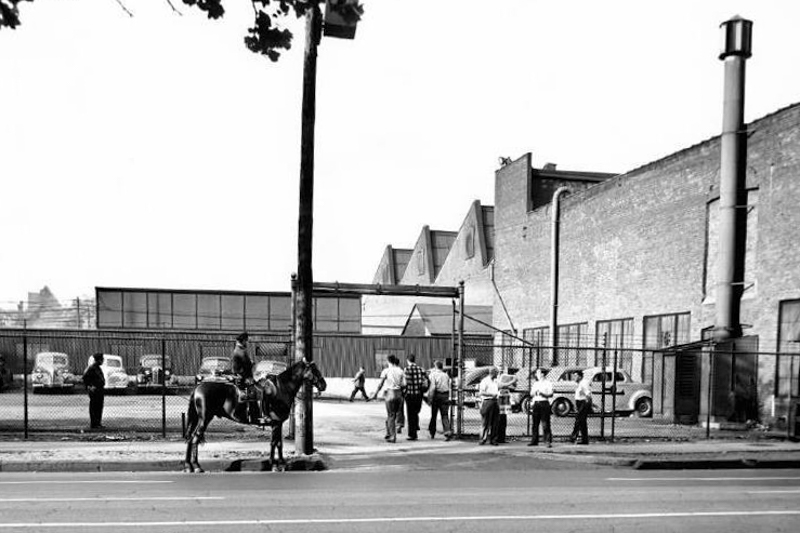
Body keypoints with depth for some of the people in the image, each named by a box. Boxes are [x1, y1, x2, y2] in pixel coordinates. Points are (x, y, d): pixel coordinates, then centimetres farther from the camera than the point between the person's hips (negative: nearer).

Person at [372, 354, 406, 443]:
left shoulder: (386, 371, -3)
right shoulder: (400, 371, 5)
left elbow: (380, 384, -8)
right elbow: (404, 384, 0)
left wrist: (375, 394, -3)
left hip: (390, 393, -4)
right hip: (399, 395, 4)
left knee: (391, 416, 1)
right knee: (393, 415, 16)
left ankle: (393, 436, -3)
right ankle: (388, 434, 23)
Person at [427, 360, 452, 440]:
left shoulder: (433, 374, -5)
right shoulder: (446, 375, 13)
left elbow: (432, 387, -14)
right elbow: (449, 387, 13)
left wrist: (430, 398, -11)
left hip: (437, 395, -4)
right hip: (445, 395, 4)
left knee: (433, 414, 9)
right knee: (445, 414, 1)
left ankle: (432, 432, 20)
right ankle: (447, 431, -15)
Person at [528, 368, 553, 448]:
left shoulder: (548, 383, 2)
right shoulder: (535, 383, 18)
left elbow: (551, 394, -6)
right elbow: (531, 395, 17)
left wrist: (542, 394, -19)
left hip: (544, 403, -5)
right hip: (536, 403, 5)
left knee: (545, 424, -9)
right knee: (535, 423, 5)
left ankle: (548, 441, -7)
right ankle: (534, 440, 11)